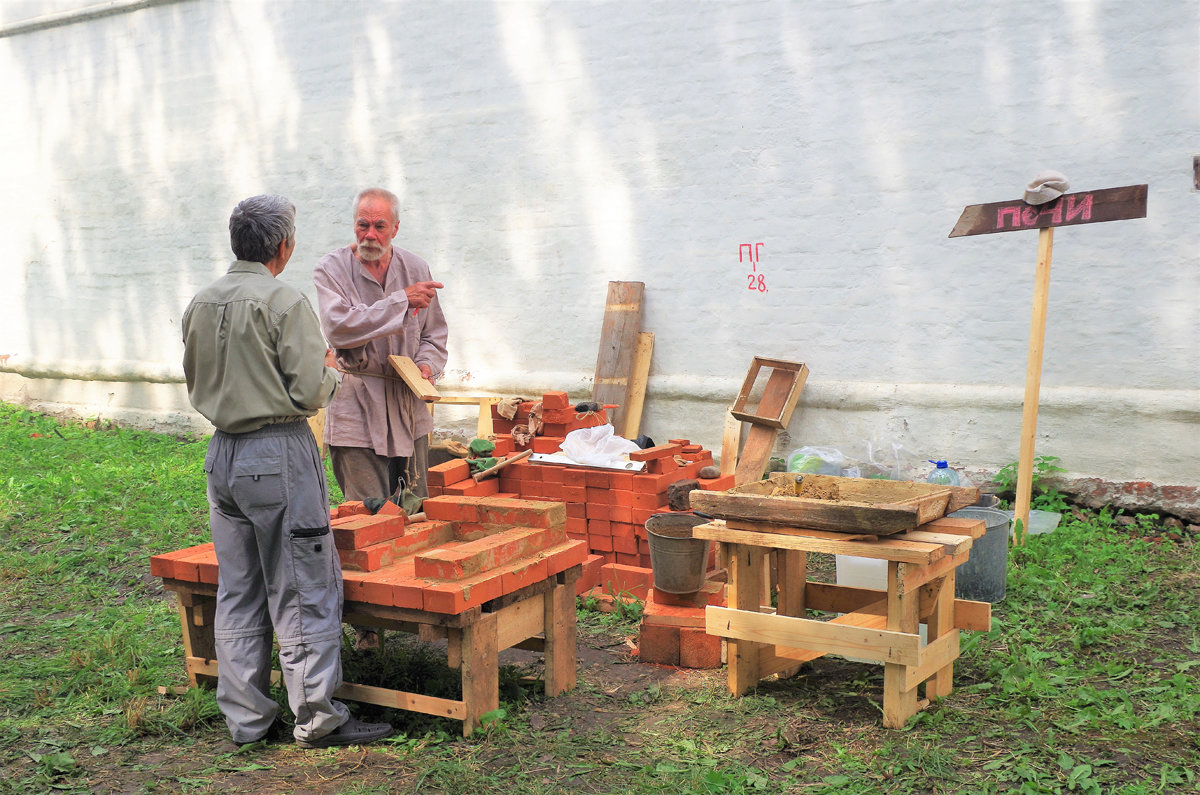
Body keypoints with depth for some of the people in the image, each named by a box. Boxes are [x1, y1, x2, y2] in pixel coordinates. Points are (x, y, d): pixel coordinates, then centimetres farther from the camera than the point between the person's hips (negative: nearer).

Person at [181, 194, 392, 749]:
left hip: (222, 454, 7)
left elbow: (195, 384, 15)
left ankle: (245, 717, 19)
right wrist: (330, 371, 5)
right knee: (304, 590, 1)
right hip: (278, 454, -7)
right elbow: (311, 392, -16)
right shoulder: (284, 302, -14)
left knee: (236, 592, 12)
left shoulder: (200, 303, 7)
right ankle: (315, 715, 5)